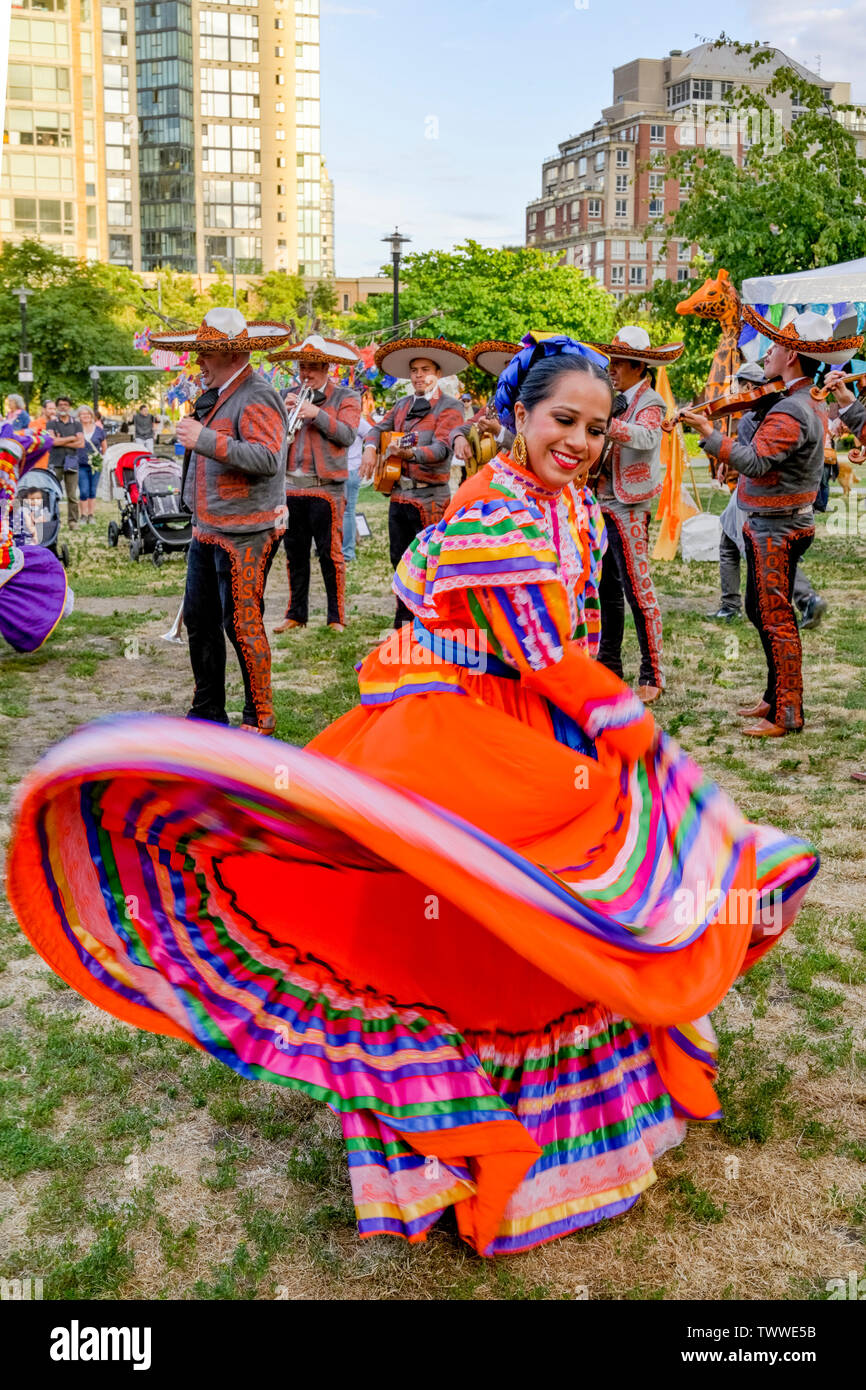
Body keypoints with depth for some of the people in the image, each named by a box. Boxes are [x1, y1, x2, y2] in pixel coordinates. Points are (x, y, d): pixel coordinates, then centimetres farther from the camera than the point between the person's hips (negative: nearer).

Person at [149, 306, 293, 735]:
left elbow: (269, 458, -28)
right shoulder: (216, 394, 16)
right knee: (199, 619, 13)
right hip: (208, 530, 10)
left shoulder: (256, 398, -15)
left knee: (243, 624, -5)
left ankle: (260, 716, 9)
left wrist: (206, 439, -29)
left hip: (245, 534, -10)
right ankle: (207, 711, 25)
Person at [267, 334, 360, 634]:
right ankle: (296, 613, 18)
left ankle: (337, 617, 5)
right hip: (291, 486, 4)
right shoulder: (290, 396, 15)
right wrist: (283, 412, -8)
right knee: (295, 553, 9)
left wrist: (317, 413, -18)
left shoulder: (346, 397, 4)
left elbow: (348, 434, -10)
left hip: (326, 488, -4)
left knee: (330, 554, -3)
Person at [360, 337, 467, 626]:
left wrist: (410, 453, -36)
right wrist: (370, 448, -3)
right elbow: (379, 428, 20)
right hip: (398, 494, 7)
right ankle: (402, 625, 24)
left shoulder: (449, 407, -6)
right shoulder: (403, 405, 16)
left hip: (430, 497, -7)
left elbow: (442, 448, -19)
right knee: (400, 561, 13)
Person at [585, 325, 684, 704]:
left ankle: (652, 676, -3)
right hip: (605, 505, 8)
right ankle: (609, 664, 25)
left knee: (637, 591, -8)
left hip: (629, 508, -8)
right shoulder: (618, 401, 14)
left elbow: (646, 437, -31)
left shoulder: (650, 402, -10)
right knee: (607, 588, 14)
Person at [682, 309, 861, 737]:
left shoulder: (790, 412, -21)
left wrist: (710, 435, -26)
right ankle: (776, 696, 28)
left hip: (776, 529, -10)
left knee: (776, 620, -5)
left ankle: (787, 716, 1)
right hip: (789, 521, 10)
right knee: (759, 611, 18)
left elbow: (754, 461, -31)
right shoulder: (813, 404, 12)